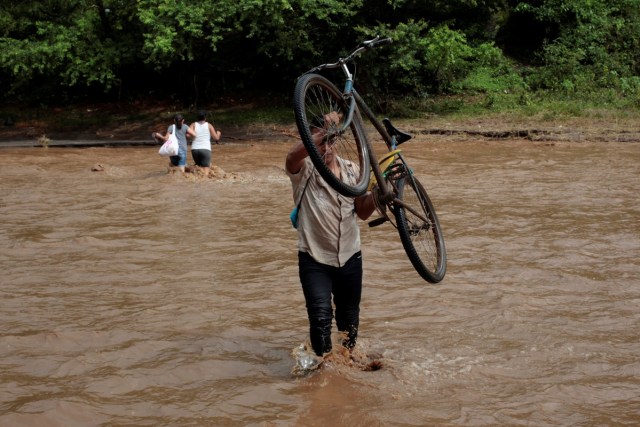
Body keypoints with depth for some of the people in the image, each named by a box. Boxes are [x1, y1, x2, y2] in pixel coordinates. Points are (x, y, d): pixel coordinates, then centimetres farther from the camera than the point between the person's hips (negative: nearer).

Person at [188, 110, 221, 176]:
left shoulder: (193, 125, 8)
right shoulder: (209, 125, 5)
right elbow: (216, 138, 5)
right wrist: (218, 134, 27)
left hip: (195, 149, 3)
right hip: (205, 149, -3)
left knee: (199, 166, 21)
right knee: (206, 168, -6)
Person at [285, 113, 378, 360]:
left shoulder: (351, 170, 5)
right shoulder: (304, 170, -10)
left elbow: (363, 212, 8)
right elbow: (292, 157, -36)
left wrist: (377, 191, -10)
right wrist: (323, 132, -44)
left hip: (349, 257, 5)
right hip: (314, 259, -4)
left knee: (349, 318, 18)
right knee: (321, 316, -18)